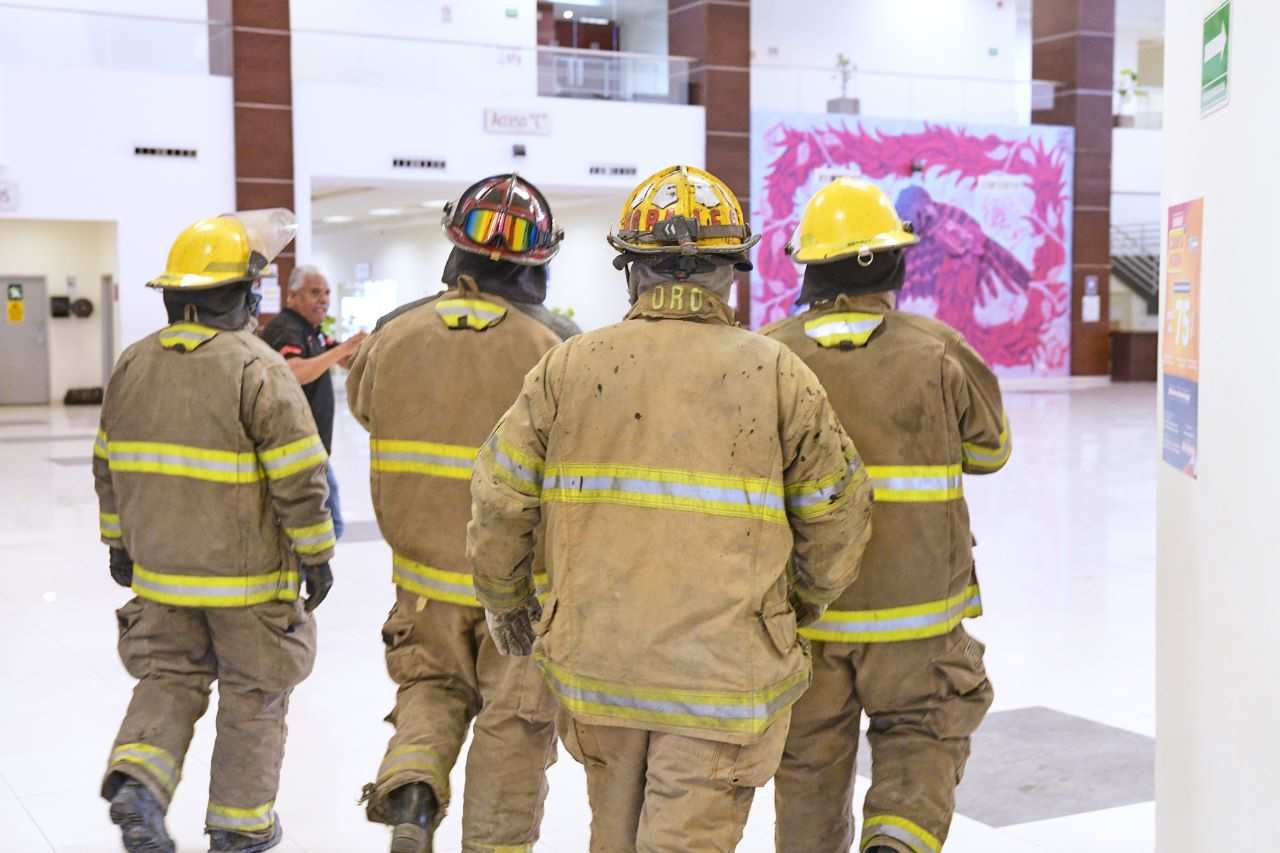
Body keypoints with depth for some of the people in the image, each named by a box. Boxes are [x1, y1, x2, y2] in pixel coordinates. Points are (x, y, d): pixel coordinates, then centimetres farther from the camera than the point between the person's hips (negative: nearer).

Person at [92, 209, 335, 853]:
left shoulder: (134, 364, 3)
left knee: (168, 679, 18)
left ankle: (136, 779, -5)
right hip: (246, 577, -5)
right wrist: (316, 554, -6)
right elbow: (298, 478, -16)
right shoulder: (258, 369, -16)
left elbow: (109, 466, 11)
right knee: (252, 698, 9)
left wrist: (120, 542, 22)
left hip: (160, 567, 5)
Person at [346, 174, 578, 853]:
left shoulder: (396, 333, -6)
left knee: (432, 684, 25)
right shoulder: (555, 347, -18)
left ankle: (410, 781, 2)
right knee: (512, 726, 13)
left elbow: (363, 403, 14)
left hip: (426, 569, 3)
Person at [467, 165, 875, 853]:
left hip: (597, 659, 3)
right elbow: (837, 522, -1)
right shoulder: (777, 373, -5)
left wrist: (505, 604, 19)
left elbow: (499, 504, 1)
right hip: (725, 668, -3)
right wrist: (798, 609, 18)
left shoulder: (567, 367, -2)